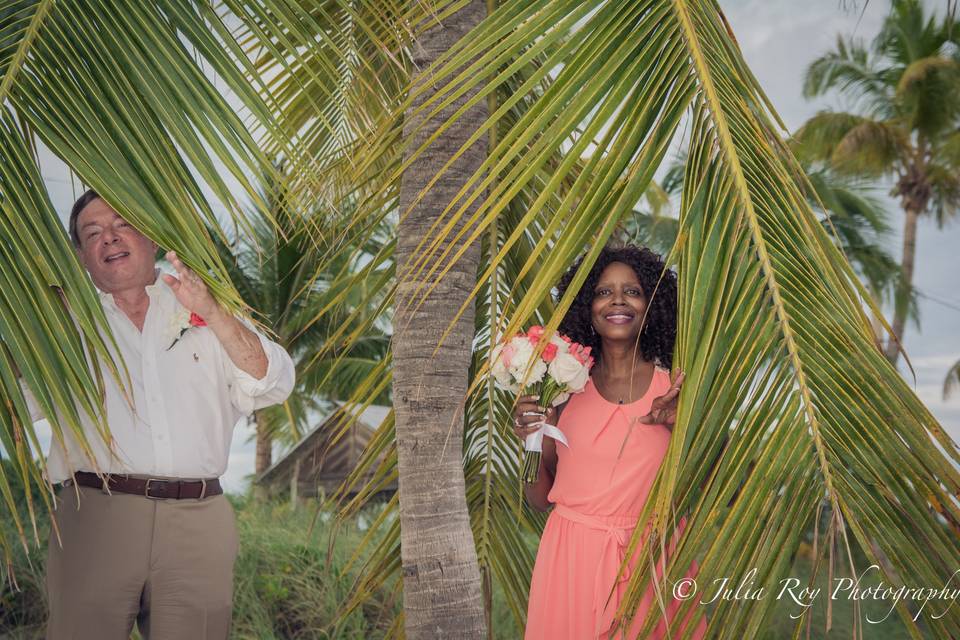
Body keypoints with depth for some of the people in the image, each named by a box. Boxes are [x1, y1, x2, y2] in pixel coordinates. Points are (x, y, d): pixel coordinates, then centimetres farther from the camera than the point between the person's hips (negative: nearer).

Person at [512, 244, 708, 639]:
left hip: (653, 561, 0)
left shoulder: (674, 389, -3)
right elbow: (540, 498, 2)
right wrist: (530, 439, -14)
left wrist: (683, 425, -16)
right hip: (574, 560, 0)